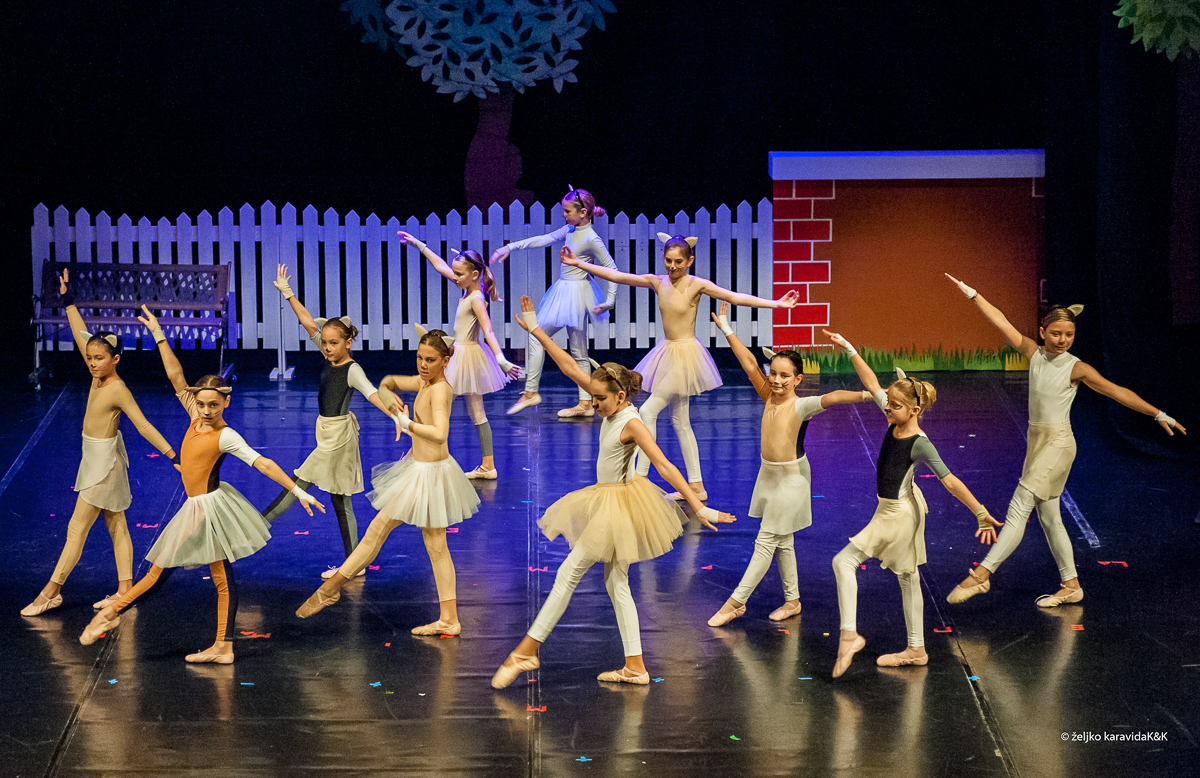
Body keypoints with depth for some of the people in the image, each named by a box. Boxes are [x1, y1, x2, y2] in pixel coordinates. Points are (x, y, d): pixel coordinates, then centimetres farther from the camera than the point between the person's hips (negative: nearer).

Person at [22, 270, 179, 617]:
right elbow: (81, 336, 9)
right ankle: (124, 591, 14)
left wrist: (174, 456, -24)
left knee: (76, 529, -2)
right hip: (95, 460, 9)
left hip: (105, 464, -9)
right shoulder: (99, 376, 1)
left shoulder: (118, 390, -21)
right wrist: (68, 300, 12)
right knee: (117, 527, 10)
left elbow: (145, 427, -22)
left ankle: (51, 592, 4)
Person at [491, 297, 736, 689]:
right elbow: (570, 367, 5)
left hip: (619, 503, -9)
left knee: (569, 572, -4)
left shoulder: (632, 424, -20)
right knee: (616, 583, 11)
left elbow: (666, 468, -25)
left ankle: (527, 650, 3)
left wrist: (699, 508, -28)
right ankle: (635, 667, 14)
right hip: (606, 500, 9)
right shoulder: (611, 409, 2)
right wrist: (536, 330, 6)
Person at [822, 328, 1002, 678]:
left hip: (899, 513, -9)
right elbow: (872, 384, 7)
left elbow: (950, 481, -24)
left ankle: (849, 634, -11)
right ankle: (916, 649, 23)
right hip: (893, 509, 9)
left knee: (844, 561, -10)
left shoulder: (920, 444, -22)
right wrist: (849, 349, 7)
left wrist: (982, 514, -24)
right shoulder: (896, 420, -2)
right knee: (907, 577, 14)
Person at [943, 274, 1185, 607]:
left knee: (1019, 509, -11)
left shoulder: (1077, 368, -10)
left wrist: (1159, 415, -7)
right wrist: (971, 293, 7)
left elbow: (1117, 392, -7)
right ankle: (1071, 585, 20)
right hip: (1037, 441, 7)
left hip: (1058, 444, -7)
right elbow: (1001, 321, 5)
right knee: (1048, 518, 11)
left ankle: (982, 574, -11)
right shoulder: (1035, 353, 3)